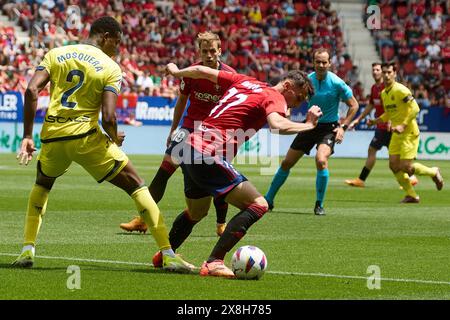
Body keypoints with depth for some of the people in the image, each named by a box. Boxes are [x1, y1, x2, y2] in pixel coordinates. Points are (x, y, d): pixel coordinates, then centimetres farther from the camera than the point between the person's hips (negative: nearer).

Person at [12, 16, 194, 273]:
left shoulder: (56, 54, 10)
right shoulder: (111, 68, 0)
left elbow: (32, 90, -3)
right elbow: (108, 117, -12)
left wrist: (27, 136, 0)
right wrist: (115, 139, 9)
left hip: (52, 136, 4)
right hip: (85, 136, -4)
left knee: (42, 184, 34)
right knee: (137, 186, 8)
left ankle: (28, 250, 21)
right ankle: (168, 255, 0)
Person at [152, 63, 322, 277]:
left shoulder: (245, 82, 18)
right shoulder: (274, 97, -5)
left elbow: (202, 71, 24)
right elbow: (277, 125, -27)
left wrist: (177, 72, 41)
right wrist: (309, 125, -12)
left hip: (190, 148, 9)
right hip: (210, 156, -9)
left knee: (196, 213, 31)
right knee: (258, 205, -10)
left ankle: (165, 255, 47)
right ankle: (214, 263, -16)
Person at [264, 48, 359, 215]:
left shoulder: (337, 83, -15)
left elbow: (354, 105, -5)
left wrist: (343, 127, -11)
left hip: (328, 127, -4)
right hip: (310, 125, 4)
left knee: (321, 159, -29)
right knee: (287, 162, 4)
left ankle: (319, 205, -13)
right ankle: (268, 200, 21)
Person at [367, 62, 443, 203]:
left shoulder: (400, 90, -16)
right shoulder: (384, 93, 11)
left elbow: (415, 108, -20)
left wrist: (403, 125, -24)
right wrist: (375, 121, 10)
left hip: (409, 132, -8)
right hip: (397, 134, 8)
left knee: (406, 166, -11)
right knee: (394, 165, -1)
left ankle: (433, 172, 15)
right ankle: (411, 195, 9)